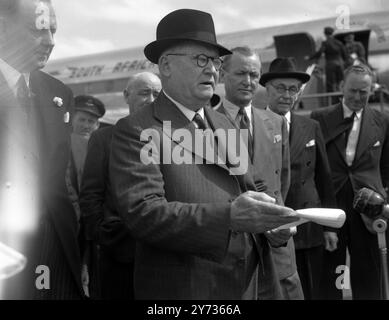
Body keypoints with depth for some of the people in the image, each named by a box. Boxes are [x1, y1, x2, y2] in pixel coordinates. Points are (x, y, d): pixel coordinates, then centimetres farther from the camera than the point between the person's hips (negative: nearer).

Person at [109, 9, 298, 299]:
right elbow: (142, 213, -22)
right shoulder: (136, 131, -11)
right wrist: (228, 216, -31)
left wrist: (270, 222, -8)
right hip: (182, 287, -6)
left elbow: (245, 193, 12)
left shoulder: (225, 126, 9)